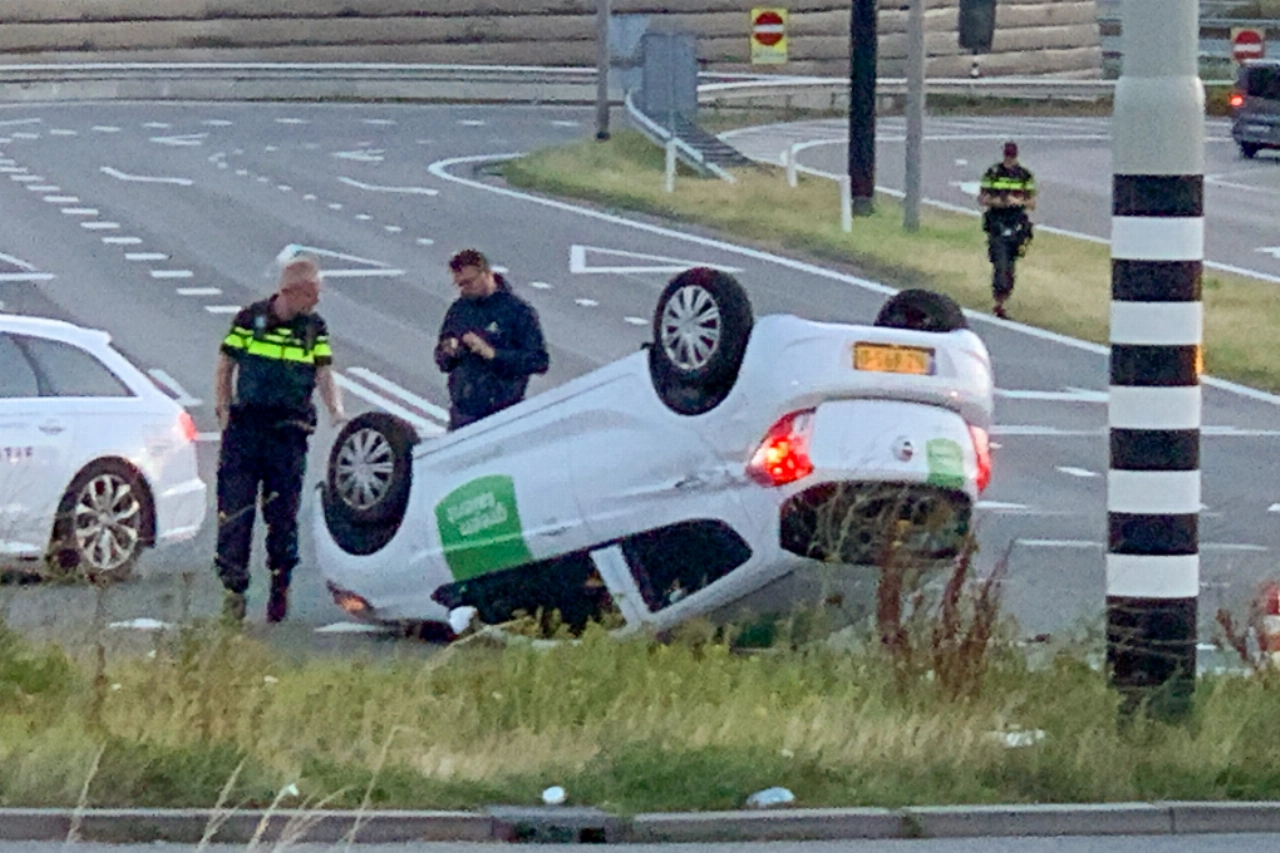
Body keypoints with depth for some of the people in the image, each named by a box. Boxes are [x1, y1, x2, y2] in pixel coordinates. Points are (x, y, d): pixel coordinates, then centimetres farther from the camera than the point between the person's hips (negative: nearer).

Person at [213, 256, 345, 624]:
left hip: (289, 431, 1)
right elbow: (225, 368, 8)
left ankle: (280, 586, 15)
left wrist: (336, 410, -14)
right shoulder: (249, 320, 1)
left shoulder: (315, 329, 7)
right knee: (234, 510, -5)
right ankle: (233, 587, -1)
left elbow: (324, 374, 3)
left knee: (283, 513, 3)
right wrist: (224, 412, 0)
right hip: (244, 427, -1)